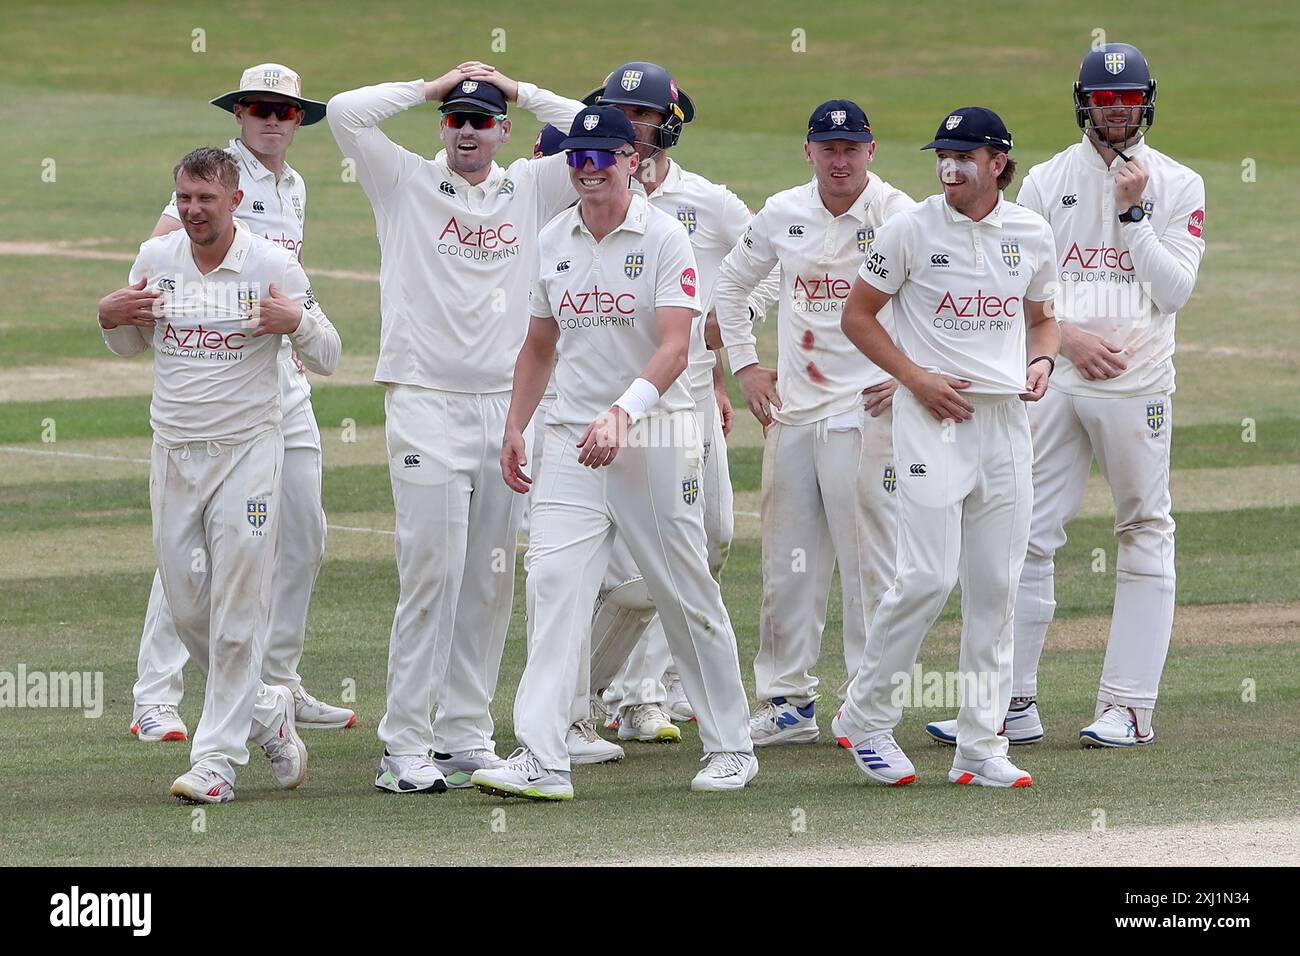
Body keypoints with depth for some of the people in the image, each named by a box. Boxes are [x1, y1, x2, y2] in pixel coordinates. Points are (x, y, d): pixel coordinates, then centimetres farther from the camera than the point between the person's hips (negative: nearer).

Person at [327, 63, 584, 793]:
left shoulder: (530, 191, 12)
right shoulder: (407, 184, 5)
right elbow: (346, 113, -7)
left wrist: (522, 93, 7)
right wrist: (431, 89, 2)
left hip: (507, 403, 4)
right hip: (426, 402, -4)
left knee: (492, 580, 6)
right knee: (432, 569, -10)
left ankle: (466, 735, 14)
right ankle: (405, 747, -9)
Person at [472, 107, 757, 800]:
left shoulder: (664, 238, -7)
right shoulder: (553, 241, 10)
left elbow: (675, 347, -17)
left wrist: (622, 413, -30)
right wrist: (514, 426, 12)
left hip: (654, 437, -4)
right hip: (572, 438, 4)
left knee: (687, 598, 4)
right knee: (553, 582, -12)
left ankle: (730, 747, 19)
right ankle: (541, 761, -19)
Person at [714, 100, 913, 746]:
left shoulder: (898, 217, -7)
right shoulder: (782, 215, 8)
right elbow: (730, 283, 23)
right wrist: (744, 365, 15)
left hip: (865, 409, -5)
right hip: (791, 412, 5)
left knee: (868, 559, -5)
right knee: (786, 561, 8)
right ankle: (786, 701, 15)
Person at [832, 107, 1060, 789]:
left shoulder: (1032, 235, 8)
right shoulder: (912, 230, -4)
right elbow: (858, 315, 2)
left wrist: (1040, 361, 0)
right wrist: (916, 376, -9)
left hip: (1006, 419, 4)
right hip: (932, 419, -4)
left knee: (995, 586, 3)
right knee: (928, 576, -14)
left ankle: (981, 750, 8)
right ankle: (866, 717, 4)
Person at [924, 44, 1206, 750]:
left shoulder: (1178, 186, 4)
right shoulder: (1046, 181, 10)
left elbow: (1174, 290, -5)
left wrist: (1133, 211, -11)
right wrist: (1067, 333, -10)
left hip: (1138, 384, -2)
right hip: (1052, 376, 2)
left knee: (1144, 540, -1)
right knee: (1025, 535, -1)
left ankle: (1130, 708, 2)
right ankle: (1014, 705, 2)